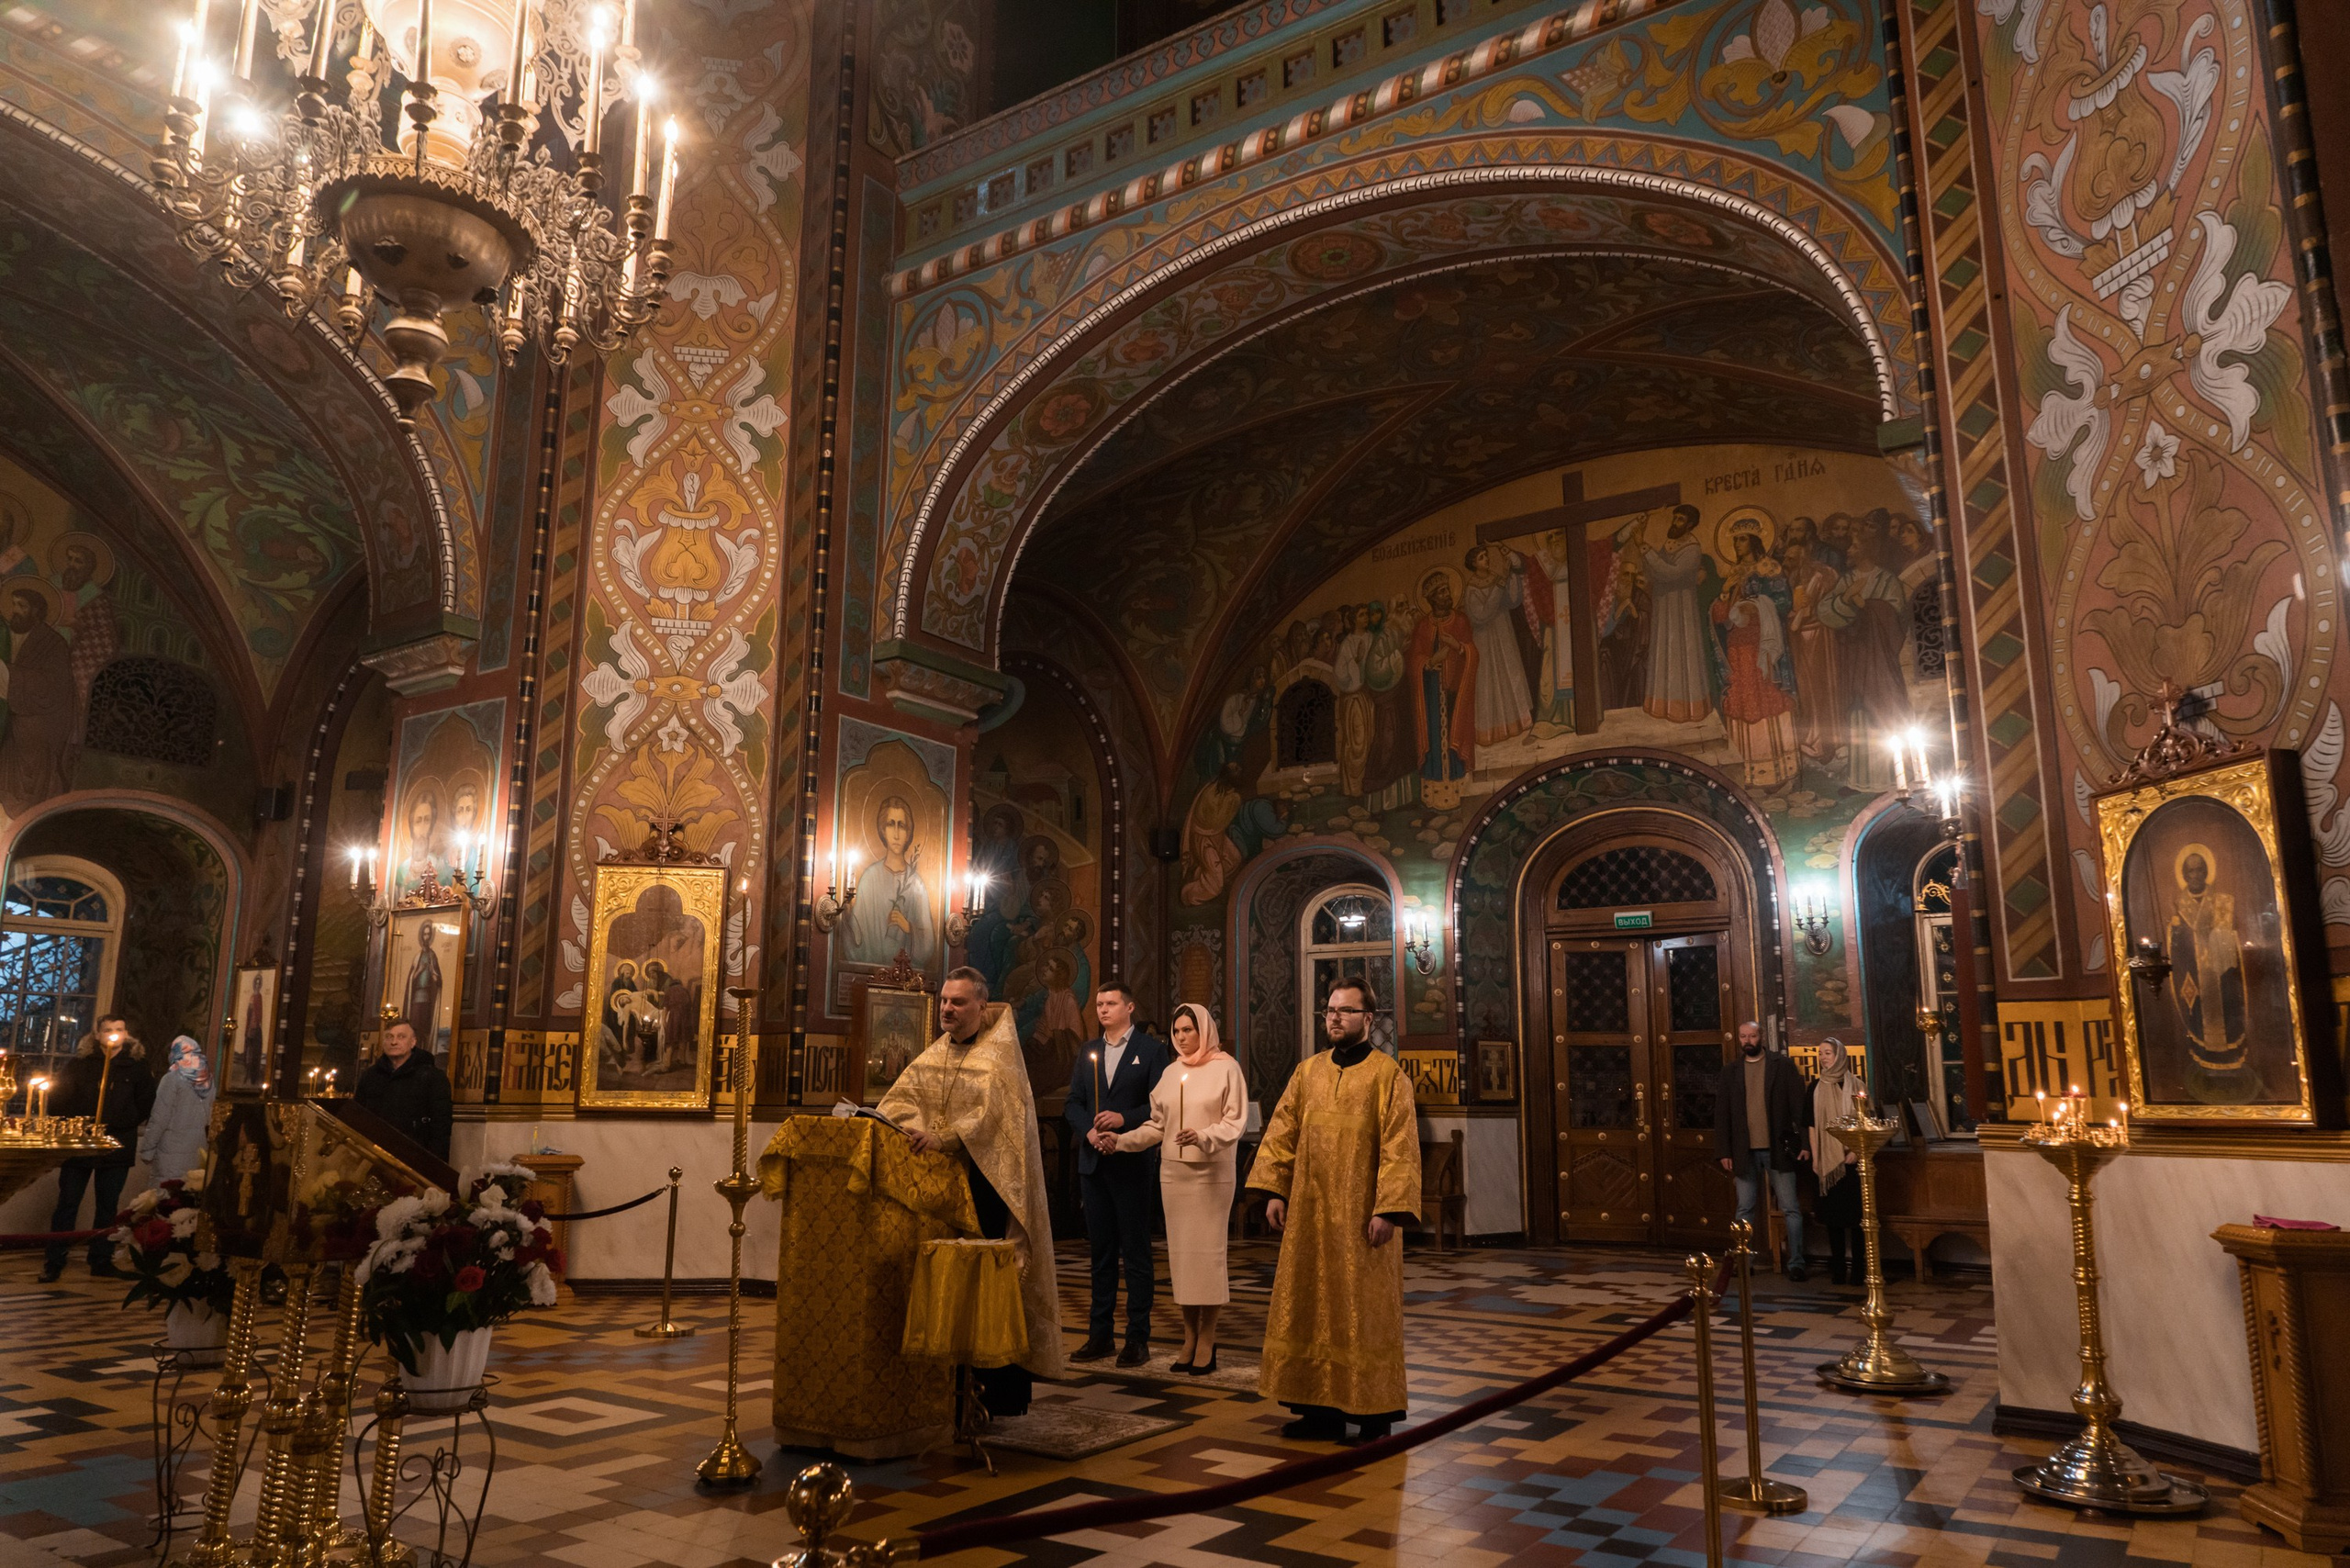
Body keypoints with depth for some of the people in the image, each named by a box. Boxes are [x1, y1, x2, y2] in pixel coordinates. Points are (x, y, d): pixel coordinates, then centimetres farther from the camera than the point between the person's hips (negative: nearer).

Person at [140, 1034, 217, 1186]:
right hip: (196, 1150, 5)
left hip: (172, 1150, -5)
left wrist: (147, 1150, -3)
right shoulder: (208, 1079, 7)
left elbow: (160, 1119, -10)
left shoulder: (173, 1079, -8)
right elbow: (210, 1117, 9)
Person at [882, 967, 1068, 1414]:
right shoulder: (934, 1055, 14)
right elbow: (901, 1096, 3)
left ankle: (1005, 1391, 4)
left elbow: (989, 1111, -19)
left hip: (988, 1184, -6)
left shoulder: (998, 1054, -6)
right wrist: (914, 1124, -17)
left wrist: (942, 1137, -26)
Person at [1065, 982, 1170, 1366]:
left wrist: (1123, 1118, -19)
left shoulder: (1151, 1049, 0)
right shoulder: (1088, 1051, 14)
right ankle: (1099, 1334, 17)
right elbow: (1073, 1104, 9)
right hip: (1094, 1162, 5)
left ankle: (1138, 1338, 6)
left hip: (1133, 1163, -5)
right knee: (1101, 1252, 11)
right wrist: (1090, 1132, -9)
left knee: (1136, 1253, 1)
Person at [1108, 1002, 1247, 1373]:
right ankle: (1190, 1337, 14)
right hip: (1173, 1172, 5)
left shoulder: (1226, 1068, -2)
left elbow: (1235, 1122, -7)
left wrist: (1203, 1137, -23)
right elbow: (1157, 1126, 13)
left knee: (1207, 1251, -4)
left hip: (1211, 1173, -4)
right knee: (1180, 1252, 5)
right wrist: (1121, 1140, 1)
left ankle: (1207, 1340, 5)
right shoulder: (1171, 1073, 12)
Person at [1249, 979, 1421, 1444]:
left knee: (1365, 1312, 2)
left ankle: (1375, 1413, 14)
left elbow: (1399, 1148, -11)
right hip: (1310, 1214, 5)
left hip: (1361, 1216, -5)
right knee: (1311, 1307, 8)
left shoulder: (1388, 1075, -6)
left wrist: (1387, 1209, -18)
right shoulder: (1308, 1071, 9)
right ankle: (1322, 1409, 18)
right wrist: (1275, 1191, -2)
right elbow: (1282, 1133, 8)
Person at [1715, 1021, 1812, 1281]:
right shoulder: (1730, 1072, 7)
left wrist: (1805, 1143, -7)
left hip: (1778, 1149, -2)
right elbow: (1722, 1113, 8)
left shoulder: (1782, 1065, 1)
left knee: (1791, 1209, 1)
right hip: (1745, 1151, 2)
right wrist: (1725, 1151, 3)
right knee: (1745, 1210, 8)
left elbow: (1800, 1104, -2)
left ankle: (1796, 1264, 9)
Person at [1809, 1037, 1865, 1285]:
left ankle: (1858, 1267, 6)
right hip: (1827, 1159, 2)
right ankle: (1837, 1268, 10)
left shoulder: (1855, 1084, -1)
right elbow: (1812, 1123, 7)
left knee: (1855, 1211, -2)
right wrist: (1815, 1156, 2)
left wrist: (1856, 1150, -12)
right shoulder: (1817, 1086, 7)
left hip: (1852, 1158, -2)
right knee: (1832, 1212, 4)